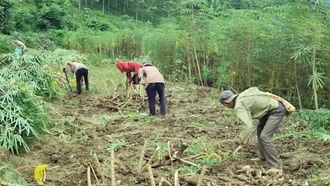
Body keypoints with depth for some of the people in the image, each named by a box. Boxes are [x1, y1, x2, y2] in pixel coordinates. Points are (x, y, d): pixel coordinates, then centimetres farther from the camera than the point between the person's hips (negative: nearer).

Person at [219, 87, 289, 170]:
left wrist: (241, 143, -25)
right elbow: (254, 89, 18)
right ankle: (264, 157, 30)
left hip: (276, 110, -11)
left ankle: (274, 166, -10)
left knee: (264, 136, -16)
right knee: (260, 129, 21)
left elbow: (248, 126, -31)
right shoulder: (241, 97, 5)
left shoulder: (239, 106, -22)